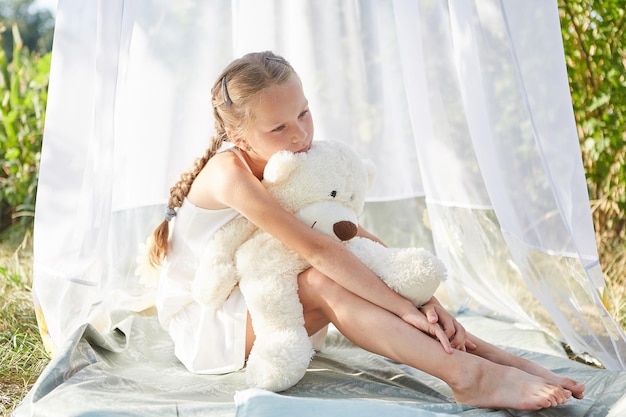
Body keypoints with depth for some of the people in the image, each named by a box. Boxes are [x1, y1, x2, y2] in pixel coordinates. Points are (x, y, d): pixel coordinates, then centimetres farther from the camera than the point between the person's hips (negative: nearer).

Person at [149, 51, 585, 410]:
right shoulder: (229, 172, -28)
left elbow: (357, 234, -7)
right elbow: (318, 249, -35)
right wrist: (406, 308, -35)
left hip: (248, 310, 7)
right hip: (200, 325, -7)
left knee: (364, 272, -17)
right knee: (323, 282, -31)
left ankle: (503, 361, -22)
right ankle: (470, 377, -39)